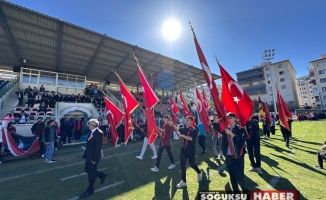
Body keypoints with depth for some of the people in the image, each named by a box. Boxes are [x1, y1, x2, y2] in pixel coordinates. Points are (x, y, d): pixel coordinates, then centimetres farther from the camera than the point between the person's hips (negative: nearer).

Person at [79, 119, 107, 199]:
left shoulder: (99, 133, -24)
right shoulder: (91, 132, 4)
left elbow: (98, 147, -23)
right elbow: (89, 144, 12)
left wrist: (95, 158, -21)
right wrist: (86, 154, 14)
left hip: (94, 156, -9)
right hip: (89, 155, 9)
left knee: (91, 172, 7)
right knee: (87, 170, 20)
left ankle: (90, 190, 28)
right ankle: (102, 175, 40)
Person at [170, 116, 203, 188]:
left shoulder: (194, 130, -11)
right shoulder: (185, 129, 6)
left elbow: (191, 138, -23)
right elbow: (177, 129, 2)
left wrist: (182, 136, -26)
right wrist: (173, 124, -12)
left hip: (191, 150, -5)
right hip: (183, 149, 6)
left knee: (192, 164, 9)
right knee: (182, 165, 7)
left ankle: (199, 172, 42)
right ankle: (183, 181, 20)